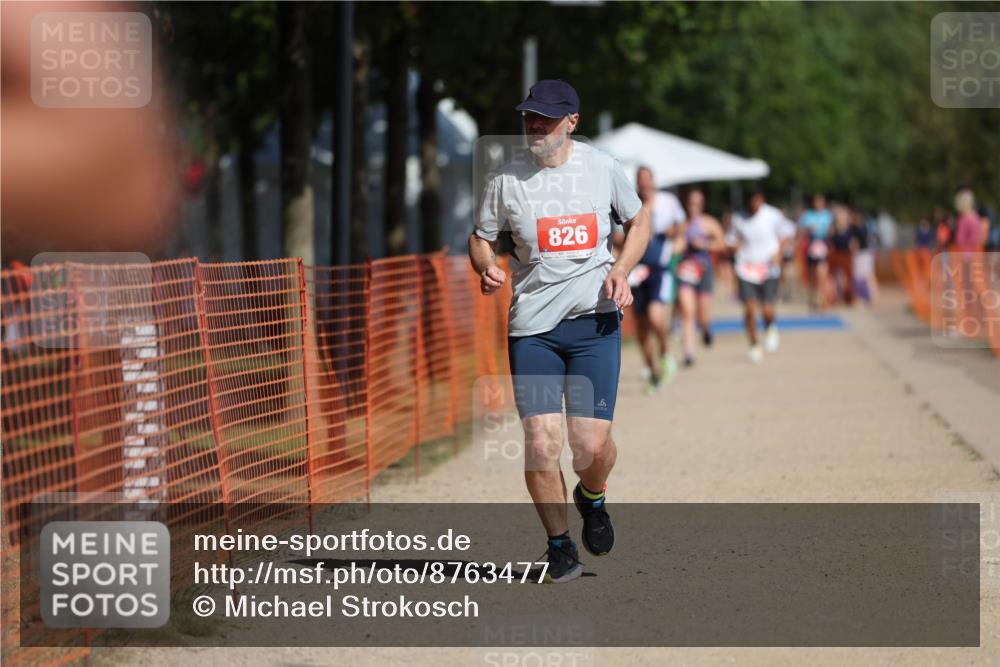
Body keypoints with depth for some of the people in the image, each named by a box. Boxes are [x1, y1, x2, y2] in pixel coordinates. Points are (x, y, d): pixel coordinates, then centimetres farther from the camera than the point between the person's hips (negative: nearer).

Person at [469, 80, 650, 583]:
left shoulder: (603, 168, 3)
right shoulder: (507, 179, 1)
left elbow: (639, 221, 16)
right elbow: (481, 238, 11)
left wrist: (620, 272, -1)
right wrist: (487, 267, -12)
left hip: (595, 321, 0)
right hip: (532, 327, 0)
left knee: (592, 443, -8)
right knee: (541, 442, -9)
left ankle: (591, 499, 28)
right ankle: (559, 543, 12)